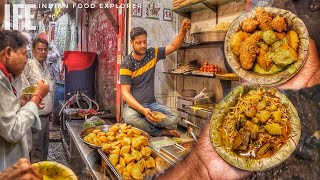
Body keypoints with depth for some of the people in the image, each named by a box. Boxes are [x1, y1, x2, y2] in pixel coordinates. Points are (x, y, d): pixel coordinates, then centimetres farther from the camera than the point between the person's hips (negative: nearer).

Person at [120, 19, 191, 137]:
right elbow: (125, 93, -16)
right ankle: (160, 132, -13)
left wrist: (183, 31, -19)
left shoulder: (152, 54, 3)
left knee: (174, 118, -22)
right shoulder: (127, 64, -11)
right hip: (133, 105, -3)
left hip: (151, 104, 3)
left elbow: (173, 46, 2)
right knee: (130, 118, -38)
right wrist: (143, 110, -31)